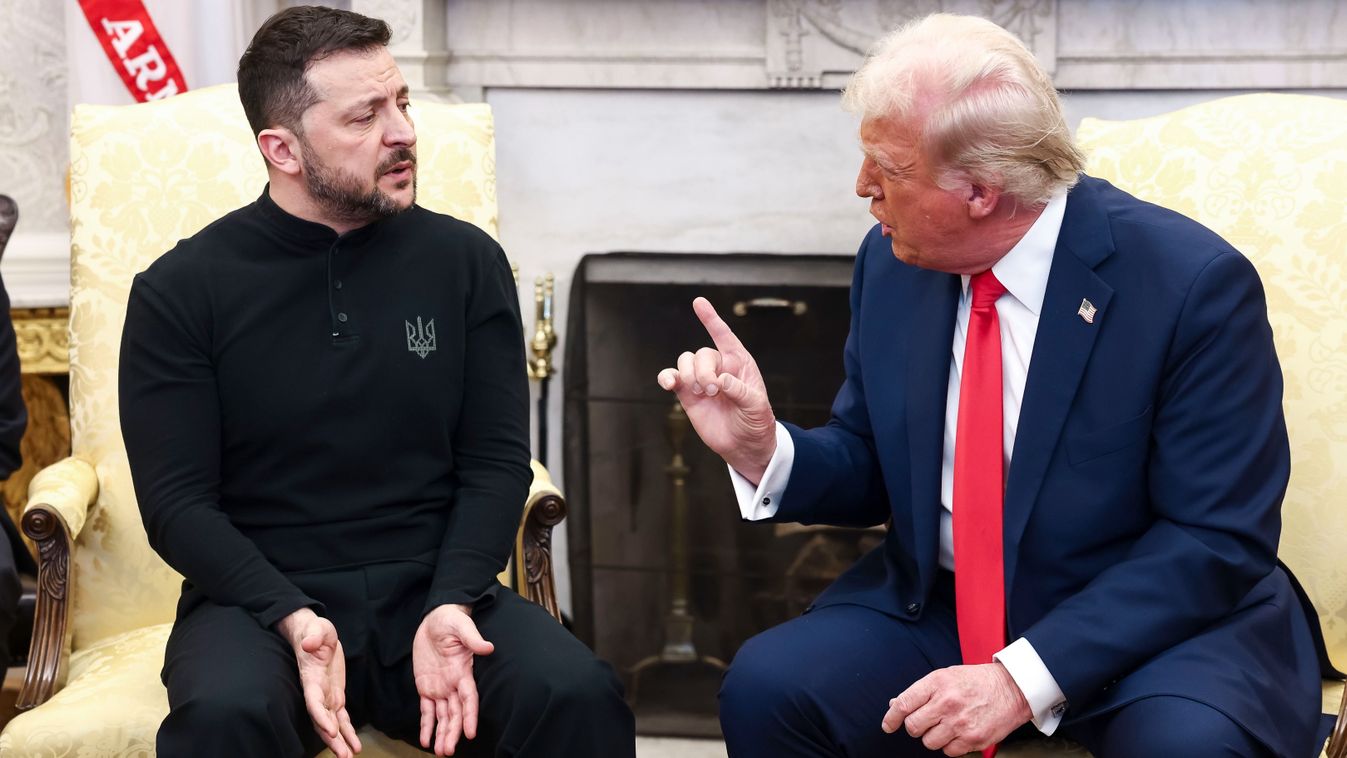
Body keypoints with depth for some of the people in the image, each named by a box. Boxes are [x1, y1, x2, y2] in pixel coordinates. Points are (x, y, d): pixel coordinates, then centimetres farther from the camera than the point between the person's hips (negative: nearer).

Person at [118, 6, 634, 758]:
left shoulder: (466, 260, 5)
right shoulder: (181, 291, 0)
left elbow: (497, 461, 4)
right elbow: (178, 500, -3)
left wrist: (451, 605, -14)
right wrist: (292, 619, -20)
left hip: (431, 587, 1)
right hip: (260, 599, -1)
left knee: (579, 696, -27)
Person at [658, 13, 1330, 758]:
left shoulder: (1191, 283, -18)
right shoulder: (892, 261, -2)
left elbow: (1220, 539, -18)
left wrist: (1027, 676, -26)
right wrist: (763, 450, -12)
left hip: (1153, 620, -4)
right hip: (936, 610, 4)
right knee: (766, 686, -21)